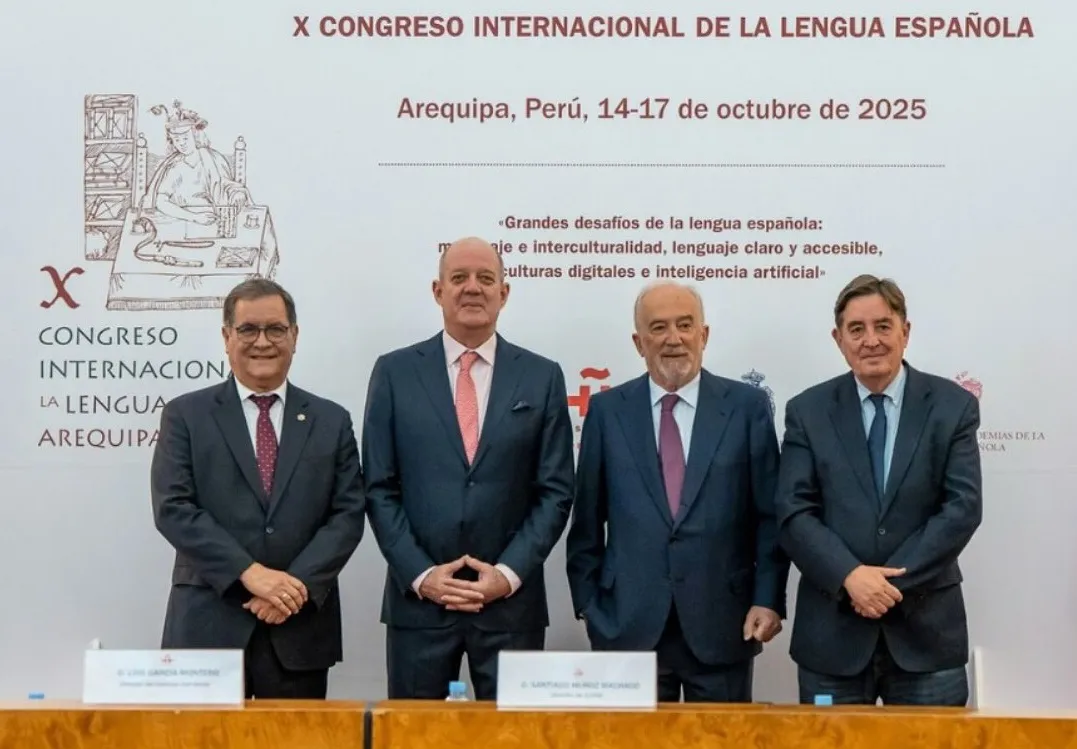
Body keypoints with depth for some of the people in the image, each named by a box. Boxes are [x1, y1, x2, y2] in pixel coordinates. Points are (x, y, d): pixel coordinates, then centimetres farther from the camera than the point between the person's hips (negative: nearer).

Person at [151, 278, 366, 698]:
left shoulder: (331, 421, 10)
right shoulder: (186, 415, 5)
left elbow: (348, 514, 3)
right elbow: (173, 508, -5)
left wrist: (298, 583, -12)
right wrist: (249, 573, -16)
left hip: (301, 630, 2)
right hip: (209, 625, -1)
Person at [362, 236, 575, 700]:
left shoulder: (542, 377, 4)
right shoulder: (395, 372, 3)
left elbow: (555, 491, 2)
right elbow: (379, 489, 1)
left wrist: (509, 573, -8)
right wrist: (420, 574, -8)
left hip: (511, 601, 0)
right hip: (418, 598, 0)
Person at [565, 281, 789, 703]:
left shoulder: (747, 407, 3)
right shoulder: (607, 411, 5)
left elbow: (770, 515, 2)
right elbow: (586, 521, 8)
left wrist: (768, 600, -4)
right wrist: (588, 603, 5)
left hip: (722, 624, 0)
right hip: (629, 624, 1)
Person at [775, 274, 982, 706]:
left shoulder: (952, 406, 2)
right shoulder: (808, 411, 3)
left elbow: (963, 507, -6)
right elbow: (794, 512, -4)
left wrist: (895, 581, -13)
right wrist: (850, 576, -18)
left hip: (926, 630, 0)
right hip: (832, 634, 0)